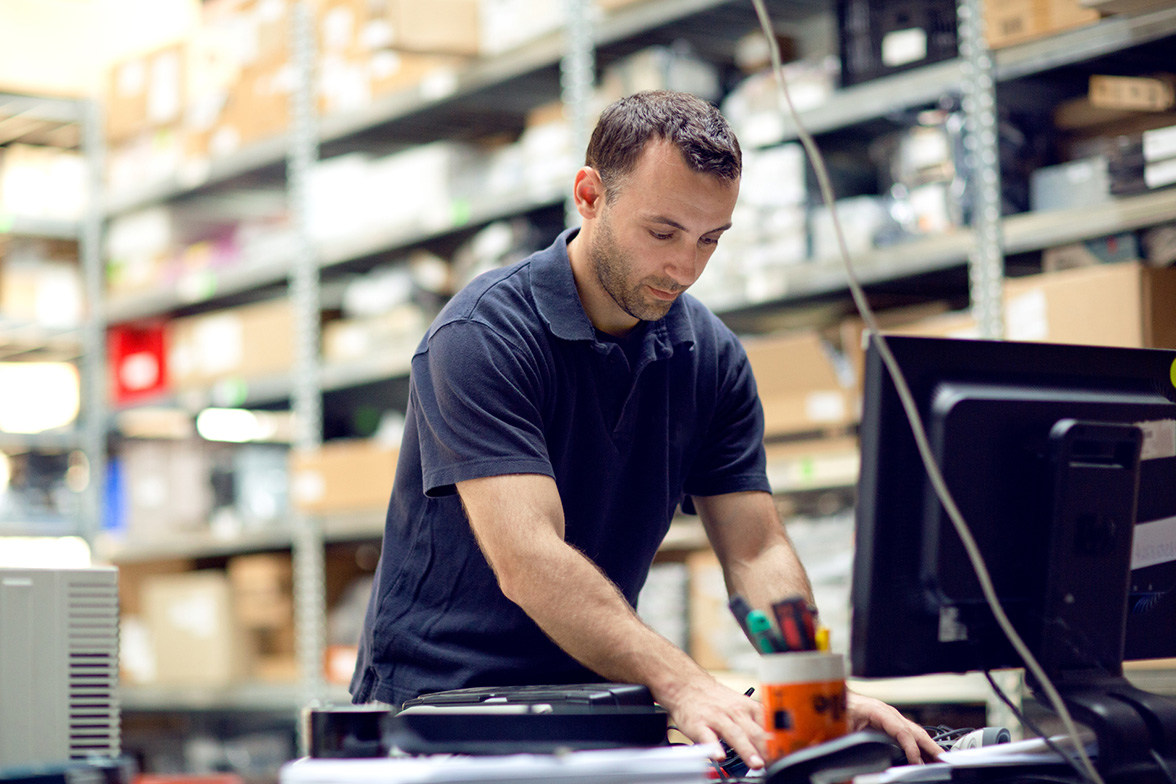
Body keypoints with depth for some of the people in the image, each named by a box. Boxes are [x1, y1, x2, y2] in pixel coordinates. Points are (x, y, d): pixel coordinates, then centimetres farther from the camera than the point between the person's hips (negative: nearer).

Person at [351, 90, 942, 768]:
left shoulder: (712, 356, 5)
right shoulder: (484, 336, -16)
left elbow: (757, 552, 3)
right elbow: (527, 562, -26)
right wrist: (684, 686, -37)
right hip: (441, 706, -5)